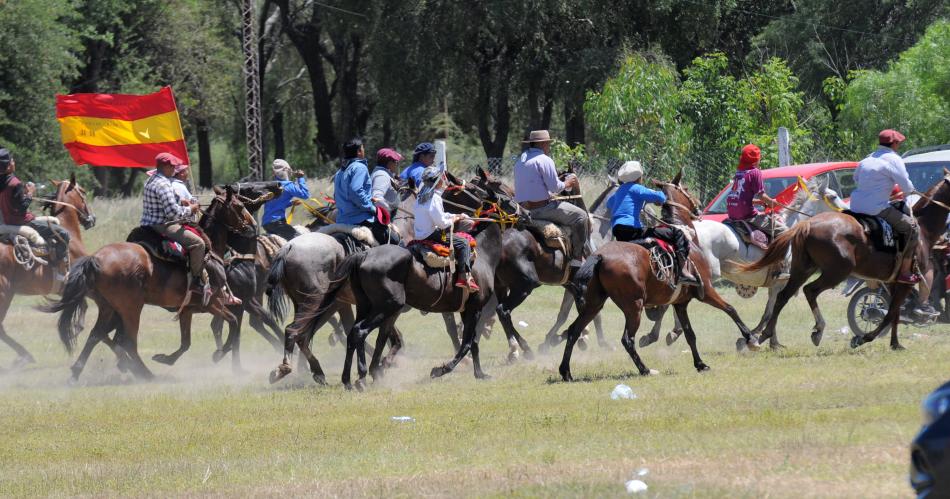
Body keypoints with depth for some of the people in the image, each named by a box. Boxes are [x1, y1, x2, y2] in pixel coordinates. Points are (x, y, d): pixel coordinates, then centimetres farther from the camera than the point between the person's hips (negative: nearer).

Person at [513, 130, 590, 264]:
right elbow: (554, 187, -16)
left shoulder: (521, 161, 16)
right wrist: (566, 184, 5)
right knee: (580, 216, -2)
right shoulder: (544, 160, -12)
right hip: (541, 207, -9)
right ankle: (576, 257, -4)